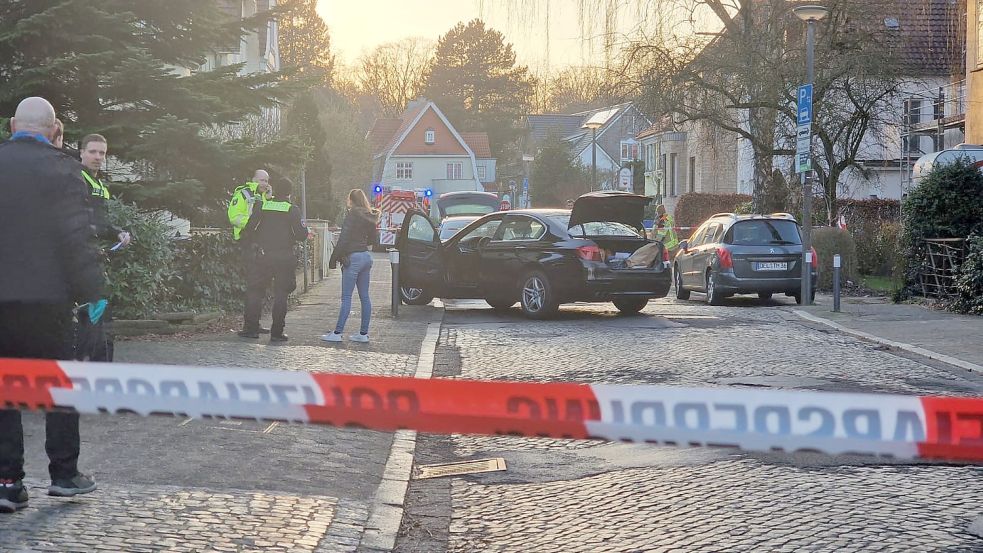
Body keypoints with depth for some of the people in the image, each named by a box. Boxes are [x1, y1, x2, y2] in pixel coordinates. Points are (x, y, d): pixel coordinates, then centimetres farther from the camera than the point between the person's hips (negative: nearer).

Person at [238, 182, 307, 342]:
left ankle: (251, 328, 6)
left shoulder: (263, 206, 3)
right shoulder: (292, 210, -3)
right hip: (285, 257, -1)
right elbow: (301, 235, -8)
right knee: (281, 295, 5)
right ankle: (277, 332, 2)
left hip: (263, 255, 1)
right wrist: (304, 229, 13)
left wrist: (253, 241, 21)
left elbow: (248, 230, 1)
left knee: (254, 292, 10)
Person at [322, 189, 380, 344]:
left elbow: (344, 238, -16)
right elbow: (374, 240, 17)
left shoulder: (352, 214, -11)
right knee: (364, 297, 9)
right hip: (366, 256, 8)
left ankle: (337, 333, -6)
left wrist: (334, 257, -11)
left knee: (346, 297, -7)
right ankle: (364, 333, 11)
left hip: (353, 257, -8)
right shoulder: (370, 217, 11)